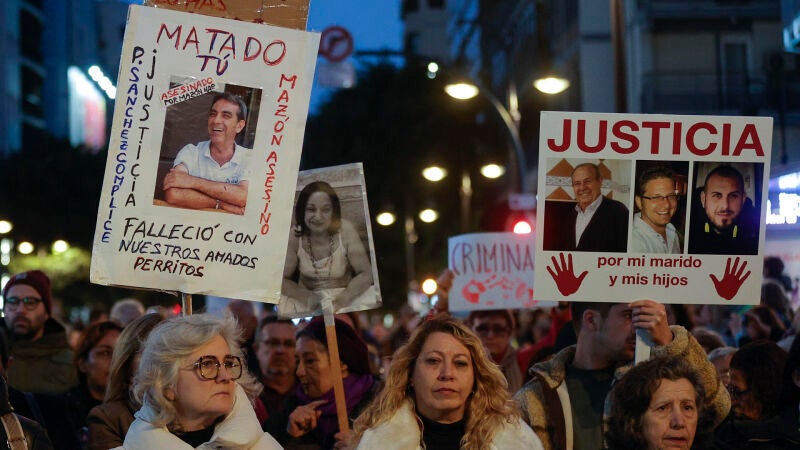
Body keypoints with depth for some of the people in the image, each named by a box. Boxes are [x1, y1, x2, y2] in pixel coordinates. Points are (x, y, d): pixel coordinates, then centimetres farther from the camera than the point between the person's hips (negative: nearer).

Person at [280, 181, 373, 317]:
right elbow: (282, 279, -9)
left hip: (343, 294, 0)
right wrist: (308, 298, -28)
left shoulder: (345, 230, -17)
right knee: (283, 306, -30)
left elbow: (365, 274, -14)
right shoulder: (294, 236, -15)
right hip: (306, 296, 0)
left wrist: (338, 303, -29)